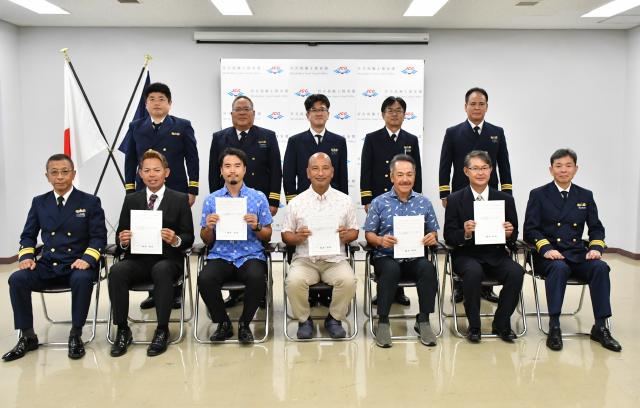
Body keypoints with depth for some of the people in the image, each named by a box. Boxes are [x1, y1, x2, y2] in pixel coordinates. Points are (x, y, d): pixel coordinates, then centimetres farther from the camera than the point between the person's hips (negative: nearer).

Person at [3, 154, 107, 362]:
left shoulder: (90, 202, 2)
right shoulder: (39, 202, 13)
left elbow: (99, 237, -3)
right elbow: (28, 235, 16)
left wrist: (87, 259, -20)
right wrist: (26, 256, -4)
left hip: (78, 266, -3)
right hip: (47, 266, 4)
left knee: (82, 279, -36)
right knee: (17, 279, -22)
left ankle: (76, 335, -17)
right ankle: (27, 336, -6)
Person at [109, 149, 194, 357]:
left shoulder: (180, 199, 6)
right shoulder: (131, 200, 14)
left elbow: (189, 238, 2)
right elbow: (120, 235, 12)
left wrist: (176, 240, -21)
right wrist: (122, 241, -12)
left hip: (167, 259, -2)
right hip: (137, 258, 3)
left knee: (161, 271, -35)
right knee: (116, 271, -28)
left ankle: (162, 330, -20)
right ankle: (122, 330, -13)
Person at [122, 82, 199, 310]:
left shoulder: (183, 126, 5)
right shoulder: (136, 127, 11)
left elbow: (192, 160, 3)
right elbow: (130, 160, 12)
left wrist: (192, 190, -3)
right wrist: (130, 191, 6)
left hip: (176, 193, -2)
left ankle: (175, 292, 11)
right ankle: (153, 291, 12)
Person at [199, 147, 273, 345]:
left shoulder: (258, 197, 6)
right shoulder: (211, 200, 10)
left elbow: (267, 237, 8)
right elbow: (206, 241, 12)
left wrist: (256, 226, -13)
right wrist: (208, 227, -10)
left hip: (251, 255, -1)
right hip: (221, 256, 1)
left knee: (257, 277, -33)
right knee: (205, 279, -29)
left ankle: (244, 324, -5)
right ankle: (223, 323, -2)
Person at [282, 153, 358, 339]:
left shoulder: (344, 200, 8)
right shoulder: (296, 202, 6)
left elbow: (354, 231, 13)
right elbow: (285, 235, 9)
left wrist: (346, 235, -11)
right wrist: (297, 237, -13)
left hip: (335, 258, 1)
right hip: (305, 258, 0)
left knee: (348, 280, -29)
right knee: (294, 281, -30)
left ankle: (334, 318, 0)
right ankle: (304, 320, 0)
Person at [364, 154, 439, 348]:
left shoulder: (424, 202, 13)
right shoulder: (379, 202, 6)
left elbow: (433, 231, 15)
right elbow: (369, 234, 6)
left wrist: (432, 237, -9)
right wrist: (381, 240, -16)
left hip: (415, 257, 2)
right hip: (386, 257, -2)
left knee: (428, 268, -30)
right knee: (391, 270, -35)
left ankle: (423, 320, -14)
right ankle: (383, 321, -19)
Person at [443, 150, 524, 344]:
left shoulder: (505, 199, 7)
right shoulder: (455, 200, 1)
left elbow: (514, 236, 10)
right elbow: (448, 237, -2)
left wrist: (509, 234, -14)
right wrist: (465, 234, -24)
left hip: (496, 255, 2)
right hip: (466, 255, -2)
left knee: (516, 272, -26)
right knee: (474, 272, -34)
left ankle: (501, 324, -4)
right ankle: (474, 326, -12)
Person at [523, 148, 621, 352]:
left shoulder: (585, 196, 15)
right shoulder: (538, 195, 4)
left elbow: (596, 228, 14)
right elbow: (530, 229, -3)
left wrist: (596, 248, -7)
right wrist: (546, 248, -20)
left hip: (577, 255, 3)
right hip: (548, 256, -3)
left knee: (600, 267, -26)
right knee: (559, 268, -35)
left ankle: (600, 327, -17)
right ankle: (554, 327, -30)